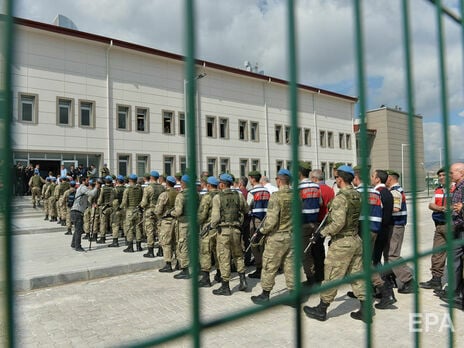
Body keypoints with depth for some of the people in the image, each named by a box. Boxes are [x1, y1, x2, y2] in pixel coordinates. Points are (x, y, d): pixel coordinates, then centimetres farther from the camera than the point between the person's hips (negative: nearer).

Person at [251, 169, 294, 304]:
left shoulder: (276, 196, -17)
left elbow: (272, 220, -21)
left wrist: (262, 231, -7)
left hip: (277, 237, -6)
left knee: (269, 266, 7)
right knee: (290, 266, 14)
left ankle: (265, 295, 18)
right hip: (292, 237, 6)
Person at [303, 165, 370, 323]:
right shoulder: (358, 196, 7)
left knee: (331, 277, 3)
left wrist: (323, 232, -13)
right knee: (357, 275, 15)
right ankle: (365, 311, 20)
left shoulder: (340, 198, -19)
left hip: (341, 243, -8)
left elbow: (338, 223, -26)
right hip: (356, 240, 8)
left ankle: (321, 309, 15)